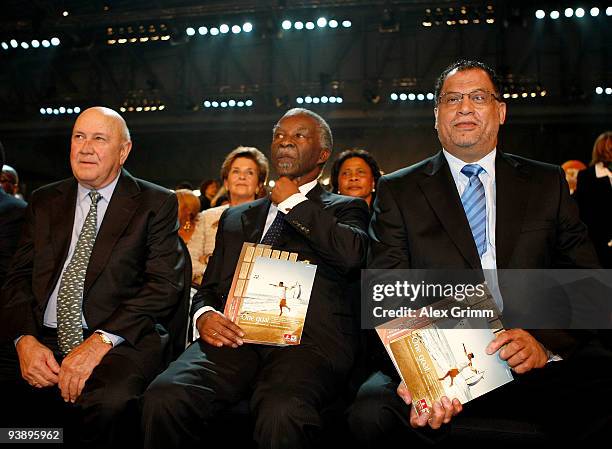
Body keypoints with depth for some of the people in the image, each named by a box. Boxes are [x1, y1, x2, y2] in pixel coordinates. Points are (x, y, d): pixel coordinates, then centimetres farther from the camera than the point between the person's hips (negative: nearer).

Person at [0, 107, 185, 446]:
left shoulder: (157, 204, 4)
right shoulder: (44, 202, 18)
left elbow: (165, 284, -6)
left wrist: (100, 341, -18)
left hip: (120, 340, -3)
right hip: (40, 339, 4)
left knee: (108, 402, -34)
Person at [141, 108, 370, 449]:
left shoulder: (345, 209, 17)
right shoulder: (236, 218, 29)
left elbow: (352, 254, -7)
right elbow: (208, 288, 25)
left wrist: (292, 202, 4)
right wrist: (205, 315, 0)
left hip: (307, 340, -3)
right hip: (235, 337, 4)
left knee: (282, 414, -36)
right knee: (164, 398, -27)